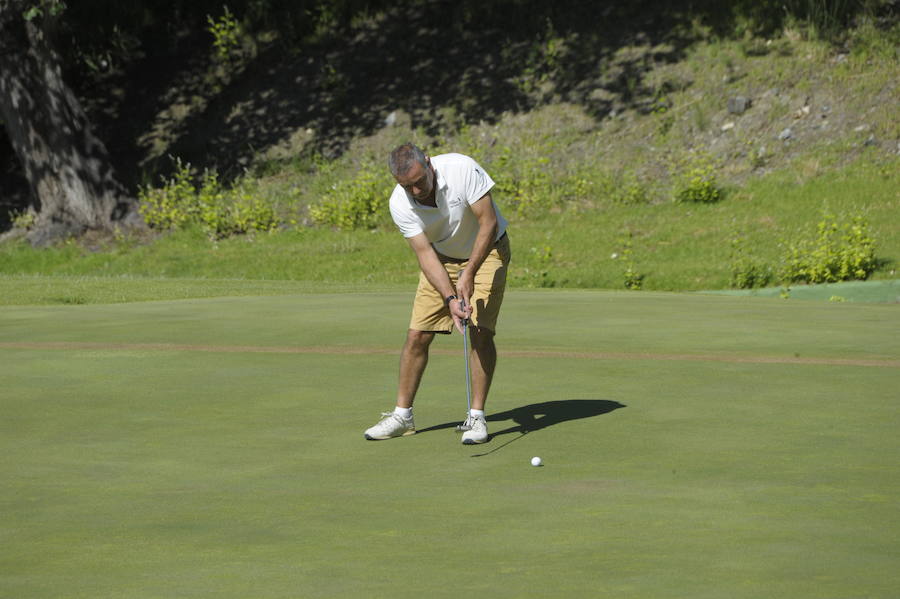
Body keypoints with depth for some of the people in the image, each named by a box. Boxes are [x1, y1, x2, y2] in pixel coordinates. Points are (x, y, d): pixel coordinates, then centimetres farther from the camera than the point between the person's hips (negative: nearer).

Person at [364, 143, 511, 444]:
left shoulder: (462, 169, -30)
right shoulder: (400, 203, -22)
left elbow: (488, 222, -26)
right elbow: (425, 253, -23)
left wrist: (469, 274, -30)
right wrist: (450, 298, -36)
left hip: (486, 250, -3)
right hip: (441, 259, 3)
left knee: (481, 332, -17)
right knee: (417, 334, -3)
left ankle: (476, 416, -10)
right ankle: (402, 415, 9)